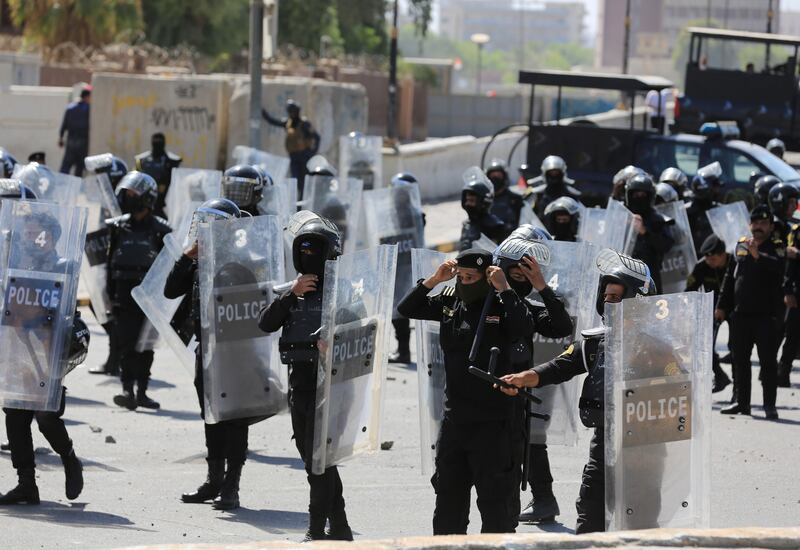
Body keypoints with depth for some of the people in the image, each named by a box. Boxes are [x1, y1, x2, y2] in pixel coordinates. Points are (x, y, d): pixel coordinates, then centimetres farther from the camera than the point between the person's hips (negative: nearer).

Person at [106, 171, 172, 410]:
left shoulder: (159, 230, 1)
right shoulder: (118, 227, 8)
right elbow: (110, 263, 11)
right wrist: (111, 296, 6)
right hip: (124, 296, 1)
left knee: (145, 347, 6)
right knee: (127, 345, -8)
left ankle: (141, 392, 14)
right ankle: (127, 390, -13)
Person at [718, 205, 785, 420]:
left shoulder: (776, 248, -2)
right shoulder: (741, 245, 12)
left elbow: (778, 267, -24)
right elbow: (730, 277, 17)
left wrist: (758, 256, -36)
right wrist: (722, 305, 15)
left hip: (767, 315, -5)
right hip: (741, 313, 5)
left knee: (768, 361, -3)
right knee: (740, 360, 11)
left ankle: (769, 405, 0)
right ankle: (742, 402, 20)